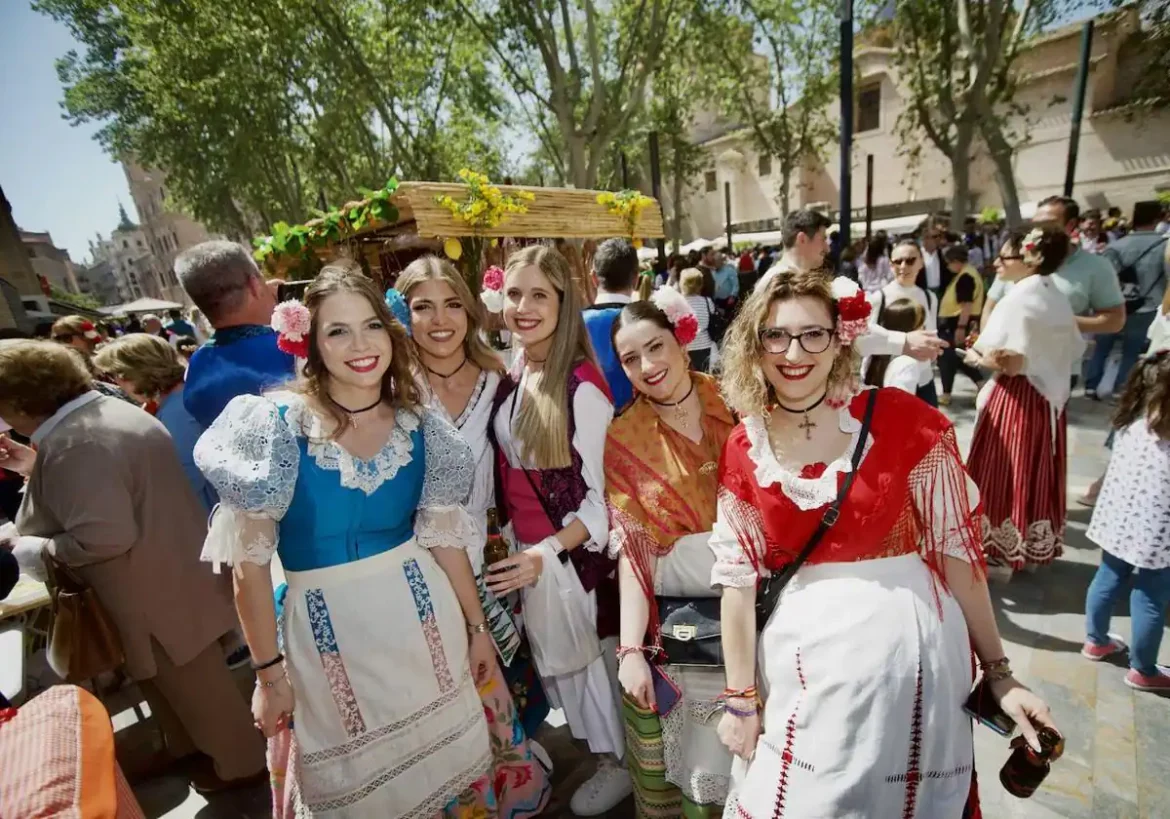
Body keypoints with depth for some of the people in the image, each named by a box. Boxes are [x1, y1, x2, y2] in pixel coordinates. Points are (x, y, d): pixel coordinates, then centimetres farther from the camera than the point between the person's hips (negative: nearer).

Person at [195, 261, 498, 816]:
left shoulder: (416, 426, -5)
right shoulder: (277, 423, -15)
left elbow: (444, 534, 3)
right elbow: (249, 563, -9)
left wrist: (476, 625, 8)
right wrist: (268, 671, -5)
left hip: (422, 615, 3)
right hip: (327, 629, -2)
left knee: (448, 761, 21)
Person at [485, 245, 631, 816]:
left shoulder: (582, 387, -23)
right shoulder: (511, 373, -2)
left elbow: (602, 496, -18)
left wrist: (549, 553, -23)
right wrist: (522, 546, 7)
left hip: (574, 552, -6)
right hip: (526, 548, 6)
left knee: (589, 657, 16)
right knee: (554, 655, 24)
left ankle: (620, 762, 44)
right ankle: (593, 742, 52)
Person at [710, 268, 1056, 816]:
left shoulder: (904, 420, -10)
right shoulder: (742, 451, -5)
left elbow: (956, 548, -4)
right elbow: (738, 578, -3)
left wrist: (998, 673, -1)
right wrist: (740, 698, 0)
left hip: (906, 646, -1)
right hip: (802, 658, 2)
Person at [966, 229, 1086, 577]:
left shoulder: (1018, 298, -17)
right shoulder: (1058, 298, 9)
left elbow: (1011, 362, -22)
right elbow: (1074, 350, 15)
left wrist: (974, 357, -6)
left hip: (1015, 398, -8)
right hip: (1049, 396, 9)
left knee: (1005, 471, 1)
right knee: (1038, 473, 16)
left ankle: (1000, 553, 10)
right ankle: (1033, 549, 29)